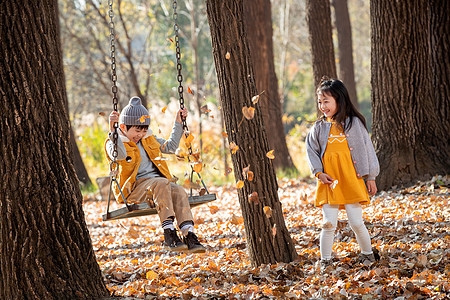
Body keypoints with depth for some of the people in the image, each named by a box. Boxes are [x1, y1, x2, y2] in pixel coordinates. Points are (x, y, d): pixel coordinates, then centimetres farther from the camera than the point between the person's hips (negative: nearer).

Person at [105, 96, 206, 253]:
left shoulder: (148, 140, 22)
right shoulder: (114, 142, 1)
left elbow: (170, 146, 31)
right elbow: (119, 155, -22)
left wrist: (178, 123, 26)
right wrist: (112, 129, -33)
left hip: (159, 184, 6)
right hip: (134, 188, -6)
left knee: (179, 191, -27)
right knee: (161, 183, -36)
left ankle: (189, 235, -38)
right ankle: (169, 234, -42)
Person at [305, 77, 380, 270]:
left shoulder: (354, 123, 1)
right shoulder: (319, 127, 6)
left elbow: (366, 149, 5)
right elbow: (311, 151, 12)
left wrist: (370, 177, 4)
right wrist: (319, 173, -2)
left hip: (352, 180, -2)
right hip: (328, 182, 2)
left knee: (356, 222, -1)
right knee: (328, 224, -3)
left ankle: (367, 253, 20)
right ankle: (325, 260, 9)